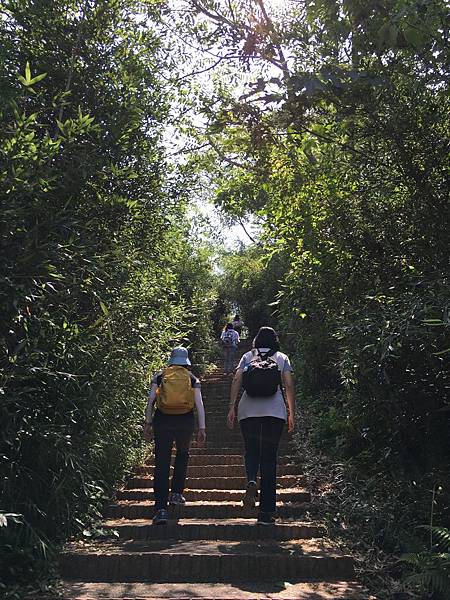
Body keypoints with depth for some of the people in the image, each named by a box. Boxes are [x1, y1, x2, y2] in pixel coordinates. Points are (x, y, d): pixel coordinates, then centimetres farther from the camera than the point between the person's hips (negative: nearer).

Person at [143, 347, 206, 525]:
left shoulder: (159, 376, 12)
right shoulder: (192, 378, 11)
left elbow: (150, 401, 3)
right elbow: (199, 404, 3)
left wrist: (148, 424, 4)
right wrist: (202, 428, 4)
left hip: (162, 420, 0)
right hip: (185, 420, 1)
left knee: (162, 464, 0)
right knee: (182, 454, 28)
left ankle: (161, 509, -6)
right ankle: (176, 493, 23)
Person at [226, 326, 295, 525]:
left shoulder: (247, 356, 12)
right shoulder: (282, 358, 11)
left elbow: (236, 381, 1)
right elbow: (289, 386, 3)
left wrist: (232, 408, 1)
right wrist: (291, 414, 7)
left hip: (248, 410, 0)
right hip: (275, 411, 0)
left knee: (251, 451, 15)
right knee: (269, 458, 5)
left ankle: (251, 480, -19)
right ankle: (266, 512, 3)